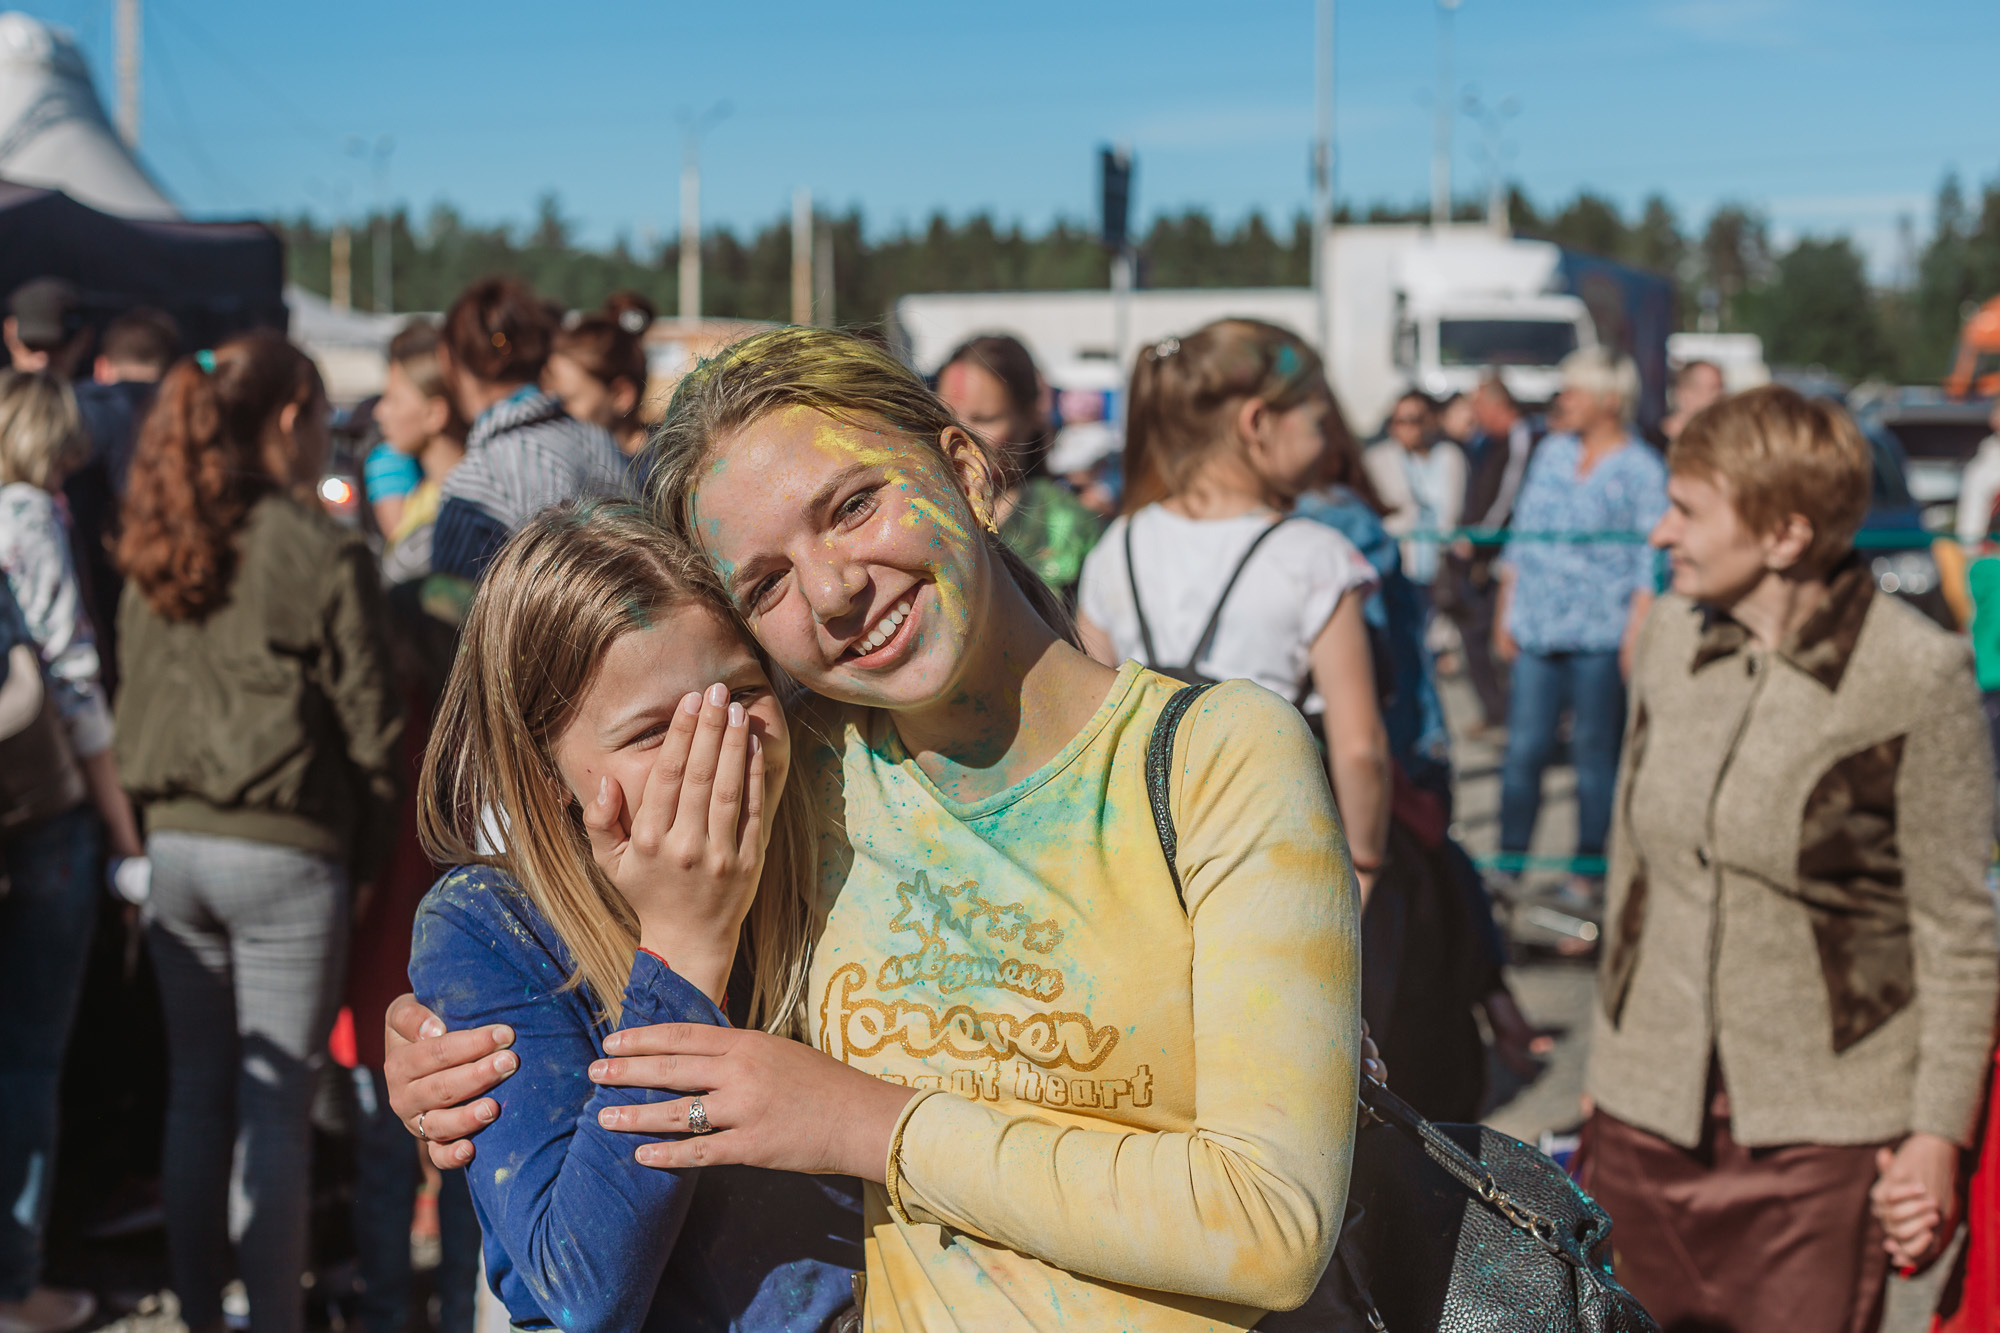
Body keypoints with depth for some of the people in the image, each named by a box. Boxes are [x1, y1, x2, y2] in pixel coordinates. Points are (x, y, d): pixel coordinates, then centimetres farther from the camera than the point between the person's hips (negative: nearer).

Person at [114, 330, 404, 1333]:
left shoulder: (156, 548, 7)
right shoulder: (322, 550, -11)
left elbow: (134, 696, 12)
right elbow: (368, 719, -8)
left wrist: (154, 822, 18)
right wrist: (369, 852, 3)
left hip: (175, 840, 6)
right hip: (285, 848, -5)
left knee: (197, 1092, 14)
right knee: (276, 1105, 1)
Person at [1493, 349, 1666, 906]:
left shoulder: (1642, 469, -1)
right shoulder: (1551, 452, 14)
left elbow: (1651, 562, -4)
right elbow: (1522, 536, 18)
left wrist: (1636, 634, -12)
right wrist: (1505, 614, 14)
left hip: (1600, 635, -4)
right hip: (1537, 630, 4)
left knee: (1595, 753, 2)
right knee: (1524, 749, 1)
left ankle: (1587, 872, 11)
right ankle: (1509, 860, 9)